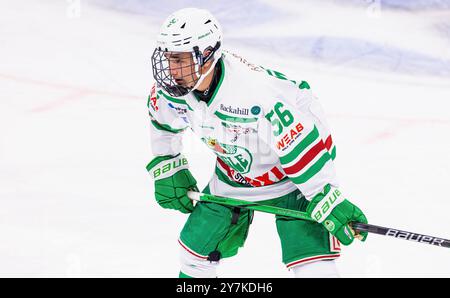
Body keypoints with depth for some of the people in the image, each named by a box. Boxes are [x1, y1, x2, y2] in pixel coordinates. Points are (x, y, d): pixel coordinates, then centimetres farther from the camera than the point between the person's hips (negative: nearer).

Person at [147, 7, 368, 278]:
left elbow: (303, 150, -34)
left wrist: (332, 204, -31)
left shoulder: (256, 93, -40)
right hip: (233, 172, 7)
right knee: (198, 246, 15)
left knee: (312, 263, -19)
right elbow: (162, 121, 8)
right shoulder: (172, 87, -17)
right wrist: (167, 171, 11)